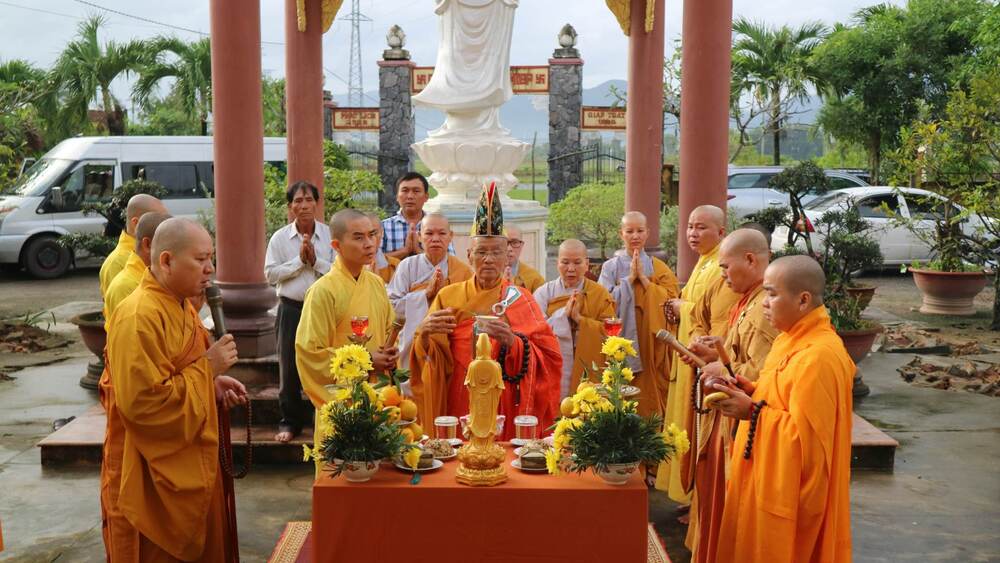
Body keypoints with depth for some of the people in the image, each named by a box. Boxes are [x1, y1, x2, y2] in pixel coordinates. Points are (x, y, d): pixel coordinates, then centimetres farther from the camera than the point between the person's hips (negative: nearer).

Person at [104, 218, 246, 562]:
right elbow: (143, 402, -28)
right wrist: (207, 368, -21)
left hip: (191, 465, 10)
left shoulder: (180, 306, 9)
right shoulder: (139, 317, -23)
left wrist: (213, 384, 3)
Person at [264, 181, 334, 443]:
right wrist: (299, 260, -10)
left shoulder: (329, 234, 1)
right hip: (292, 308, 1)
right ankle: (290, 422, 17)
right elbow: (271, 274, -4)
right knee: (289, 367, 6)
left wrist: (316, 260, -15)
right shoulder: (279, 237, 2)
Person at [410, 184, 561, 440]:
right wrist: (424, 333, -21)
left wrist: (512, 342, -23)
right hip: (458, 408, 1)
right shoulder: (448, 296, 4)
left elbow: (549, 357, -7)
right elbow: (427, 359, -1)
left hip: (507, 411, 0)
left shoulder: (521, 300, 2)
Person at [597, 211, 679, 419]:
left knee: (649, 399, -1)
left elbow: (671, 300, -5)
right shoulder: (610, 267, 5)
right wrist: (630, 278, -9)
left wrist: (643, 278, -8)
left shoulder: (660, 269, 9)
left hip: (650, 345, 1)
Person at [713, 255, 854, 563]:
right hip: (772, 480, 10)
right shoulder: (794, 339, 6)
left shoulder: (818, 357, -26)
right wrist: (748, 390, 1)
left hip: (791, 489, -10)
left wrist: (751, 411, -23)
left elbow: (806, 435, -26)